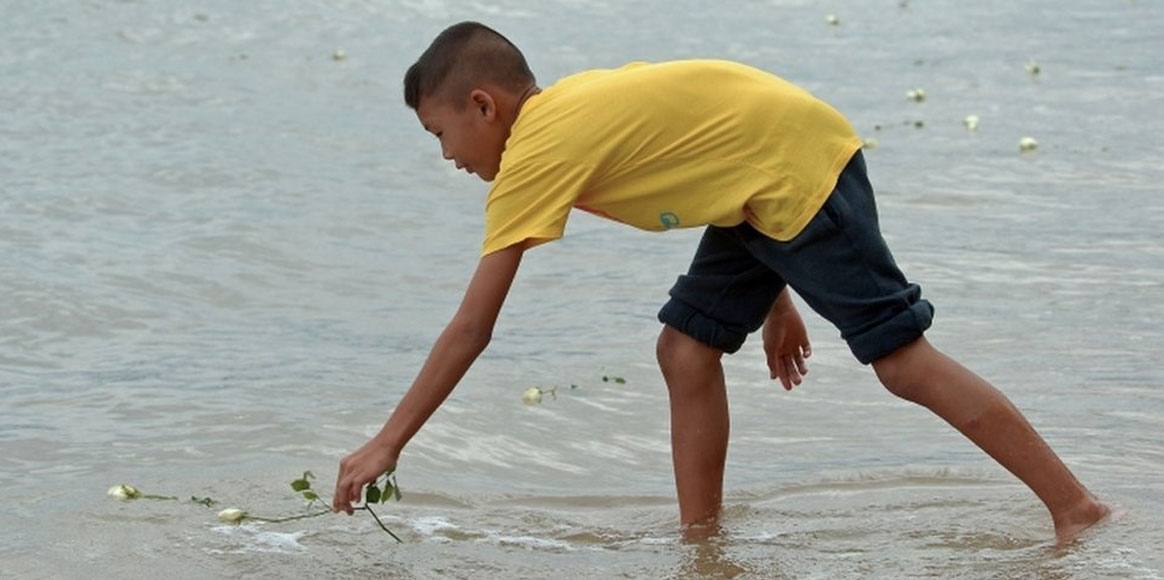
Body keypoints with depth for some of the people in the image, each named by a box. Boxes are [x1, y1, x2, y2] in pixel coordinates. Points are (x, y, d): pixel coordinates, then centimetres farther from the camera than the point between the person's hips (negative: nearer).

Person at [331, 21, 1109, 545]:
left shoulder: (536, 152, -16)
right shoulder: (575, 110, 11)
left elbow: (471, 329, -17)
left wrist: (387, 445, -12)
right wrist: (773, 299, 22)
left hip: (804, 164, -10)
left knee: (902, 358, -7)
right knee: (686, 351, 7)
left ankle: (1077, 509, -3)